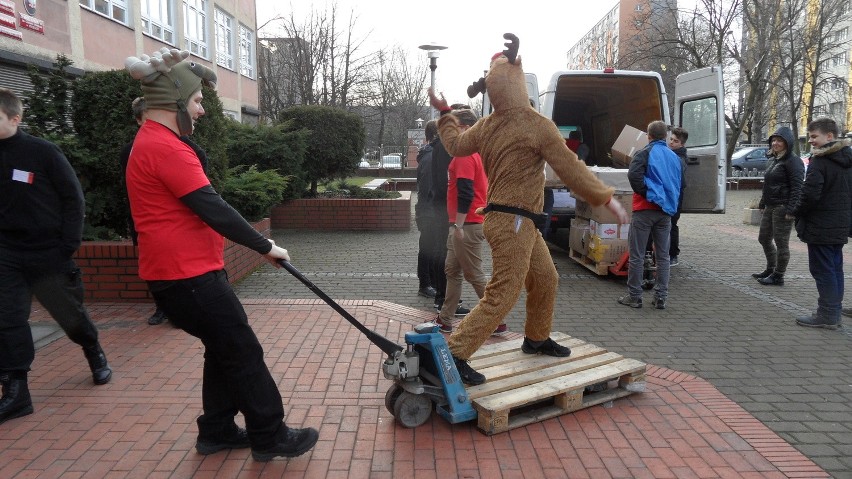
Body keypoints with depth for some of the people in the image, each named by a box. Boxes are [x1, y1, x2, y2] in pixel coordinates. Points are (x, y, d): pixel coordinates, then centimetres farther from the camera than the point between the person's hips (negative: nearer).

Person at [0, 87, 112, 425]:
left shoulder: (43, 152, -10)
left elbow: (73, 198, -7)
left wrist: (68, 245, -11)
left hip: (49, 254, -3)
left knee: (71, 314, 10)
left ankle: (95, 354, 38)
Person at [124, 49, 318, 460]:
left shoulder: (151, 143, 16)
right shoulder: (166, 147, -19)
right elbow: (213, 210, -22)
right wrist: (265, 247, -13)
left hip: (184, 271, 10)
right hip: (188, 275, -10)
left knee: (223, 349, 17)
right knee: (243, 352, -1)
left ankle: (217, 431, 27)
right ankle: (270, 436, 11)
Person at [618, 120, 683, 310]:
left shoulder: (645, 153, -5)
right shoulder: (674, 157, 14)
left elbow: (634, 175, -21)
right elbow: (681, 184, 21)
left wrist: (643, 192, -8)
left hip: (645, 209, -5)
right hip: (666, 211, 6)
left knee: (636, 255, 0)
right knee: (663, 256, 10)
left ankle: (634, 296, 3)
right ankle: (660, 298, 11)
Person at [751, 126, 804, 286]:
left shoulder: (793, 161, -11)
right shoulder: (773, 160, 16)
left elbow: (797, 188, -18)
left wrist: (790, 209, -24)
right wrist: (762, 203, 21)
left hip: (782, 207, -10)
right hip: (770, 207, 10)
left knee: (781, 242, -1)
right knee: (764, 239, 18)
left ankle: (778, 276, 8)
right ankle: (770, 270, 32)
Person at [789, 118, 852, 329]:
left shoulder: (819, 161, -16)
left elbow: (810, 194, -23)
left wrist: (796, 212, -7)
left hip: (820, 226, -9)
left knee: (822, 270, -3)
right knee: (835, 268, 14)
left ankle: (827, 315, 1)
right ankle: (833, 312, 22)